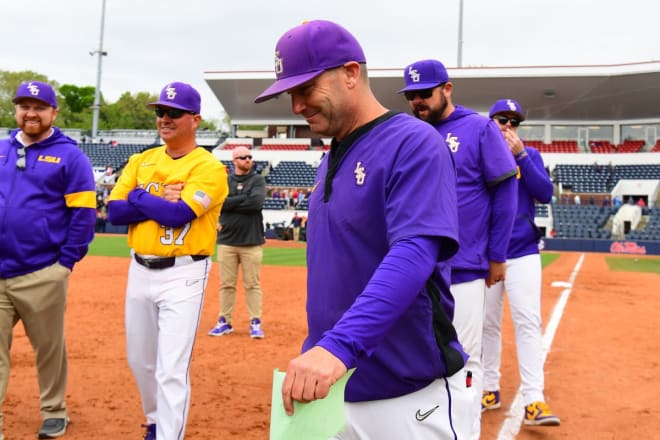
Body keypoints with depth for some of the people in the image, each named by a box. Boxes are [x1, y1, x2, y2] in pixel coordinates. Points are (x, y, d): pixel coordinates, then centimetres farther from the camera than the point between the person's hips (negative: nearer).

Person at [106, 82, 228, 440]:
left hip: (183, 275, -6)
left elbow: (178, 215, -23)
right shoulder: (141, 161, 9)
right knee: (139, 359, 20)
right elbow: (114, 211, -1)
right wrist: (160, 202, -14)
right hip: (140, 271, 7)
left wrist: (138, 197, -8)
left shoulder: (208, 167, -10)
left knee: (171, 369, -7)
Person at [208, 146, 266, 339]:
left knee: (253, 284, 1)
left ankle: (255, 323, 8)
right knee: (226, 284, 8)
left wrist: (231, 203, -9)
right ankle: (225, 322, 18)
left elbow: (257, 203, -14)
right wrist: (245, 198, -14)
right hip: (227, 241, 2)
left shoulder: (258, 180, 3)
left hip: (252, 241, -2)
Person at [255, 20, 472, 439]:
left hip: (411, 395, -7)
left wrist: (339, 345, -38)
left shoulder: (414, 143, -15)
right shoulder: (331, 160, 10)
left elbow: (414, 254, -28)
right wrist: (315, 354, 12)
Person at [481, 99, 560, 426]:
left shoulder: (530, 155, 7)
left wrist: (520, 155, -13)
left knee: (528, 322, -9)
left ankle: (533, 400, -8)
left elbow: (545, 194, -7)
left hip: (522, 253, 0)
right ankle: (490, 390, 20)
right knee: (487, 323, 7)